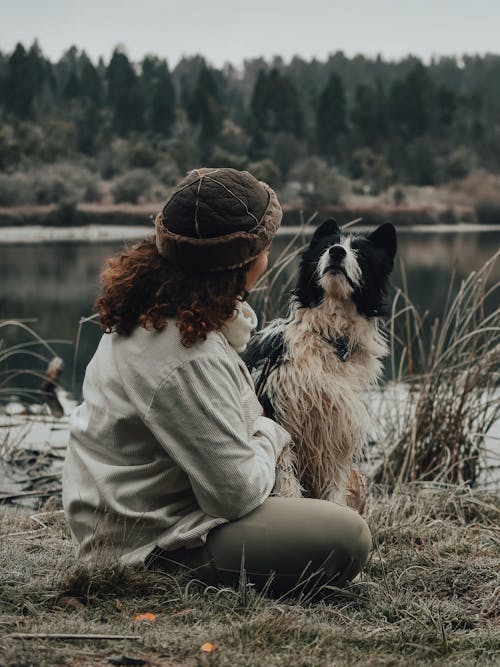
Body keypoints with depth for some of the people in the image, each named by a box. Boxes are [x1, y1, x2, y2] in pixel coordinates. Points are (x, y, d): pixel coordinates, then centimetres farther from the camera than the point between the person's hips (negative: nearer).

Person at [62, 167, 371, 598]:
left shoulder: (153, 307, 1)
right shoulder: (188, 362, -31)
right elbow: (237, 492, -23)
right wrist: (270, 434, -5)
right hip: (152, 547, -10)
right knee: (348, 538, -19)